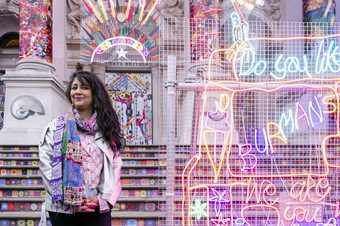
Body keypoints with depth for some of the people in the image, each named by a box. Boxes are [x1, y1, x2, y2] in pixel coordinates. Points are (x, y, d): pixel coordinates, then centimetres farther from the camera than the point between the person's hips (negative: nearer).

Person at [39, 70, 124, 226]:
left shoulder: (106, 127, 8)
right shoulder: (57, 125, 4)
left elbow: (114, 167, 6)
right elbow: (45, 161, -2)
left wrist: (105, 198, -5)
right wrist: (61, 193, -10)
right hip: (63, 208, -1)